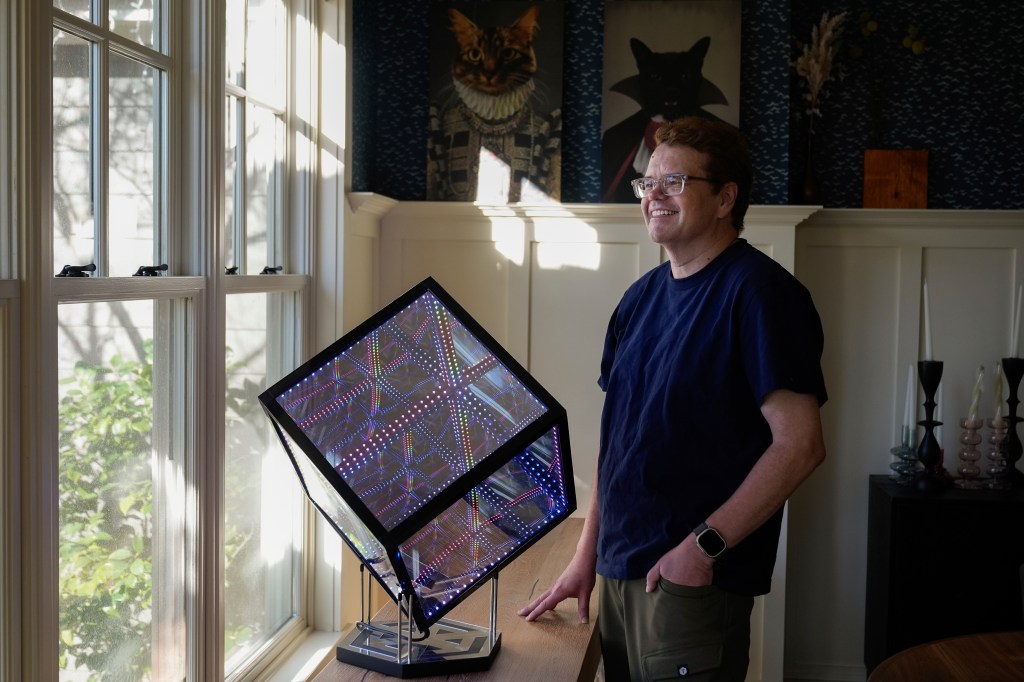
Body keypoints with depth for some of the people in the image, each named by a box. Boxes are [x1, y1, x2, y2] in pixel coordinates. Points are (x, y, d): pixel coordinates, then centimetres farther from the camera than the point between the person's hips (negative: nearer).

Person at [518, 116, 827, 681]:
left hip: (694, 581, -7)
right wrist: (587, 554, 13)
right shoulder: (641, 297, 10)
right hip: (618, 572, 7)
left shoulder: (758, 291, -13)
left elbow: (800, 443, -19)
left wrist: (705, 545, -19)